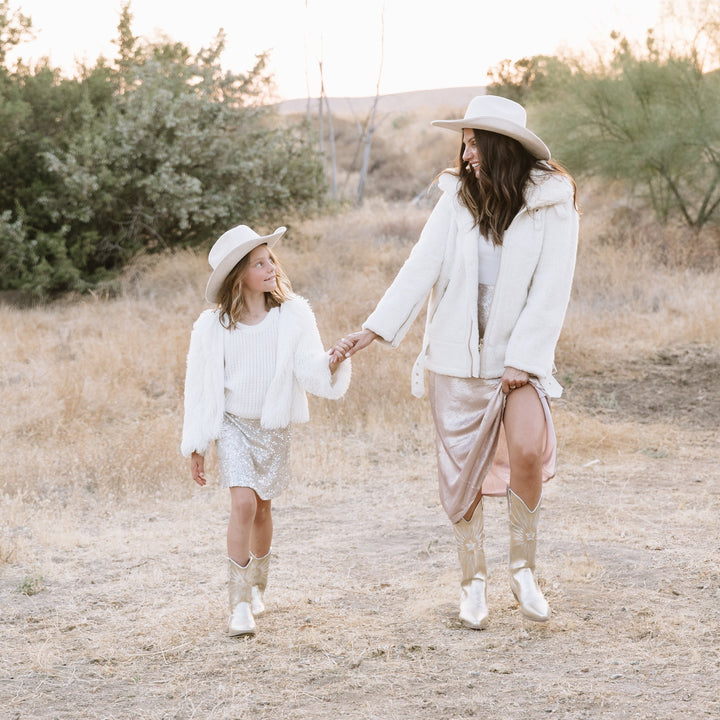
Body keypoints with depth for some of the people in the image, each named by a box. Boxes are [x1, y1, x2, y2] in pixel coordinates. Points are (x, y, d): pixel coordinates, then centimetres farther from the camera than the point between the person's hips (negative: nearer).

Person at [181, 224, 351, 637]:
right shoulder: (213, 326, -9)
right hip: (232, 424, -1)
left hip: (273, 425, 2)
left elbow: (308, 367, -14)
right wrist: (197, 446, 0)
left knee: (263, 507, 11)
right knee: (243, 502, -17)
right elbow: (200, 386, -2)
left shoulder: (293, 314, -8)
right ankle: (240, 605, -11)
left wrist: (330, 364, -37)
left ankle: (257, 589, 34)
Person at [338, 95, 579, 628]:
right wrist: (376, 328, -15)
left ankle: (524, 569, -3)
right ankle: (475, 582, 23)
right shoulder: (457, 200, 2)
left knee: (528, 451, -23)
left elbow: (550, 293, -8)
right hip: (456, 359, 3)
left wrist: (522, 360, -14)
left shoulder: (552, 206, -5)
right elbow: (420, 269, -4)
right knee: (463, 471, 6)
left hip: (519, 358, -3)